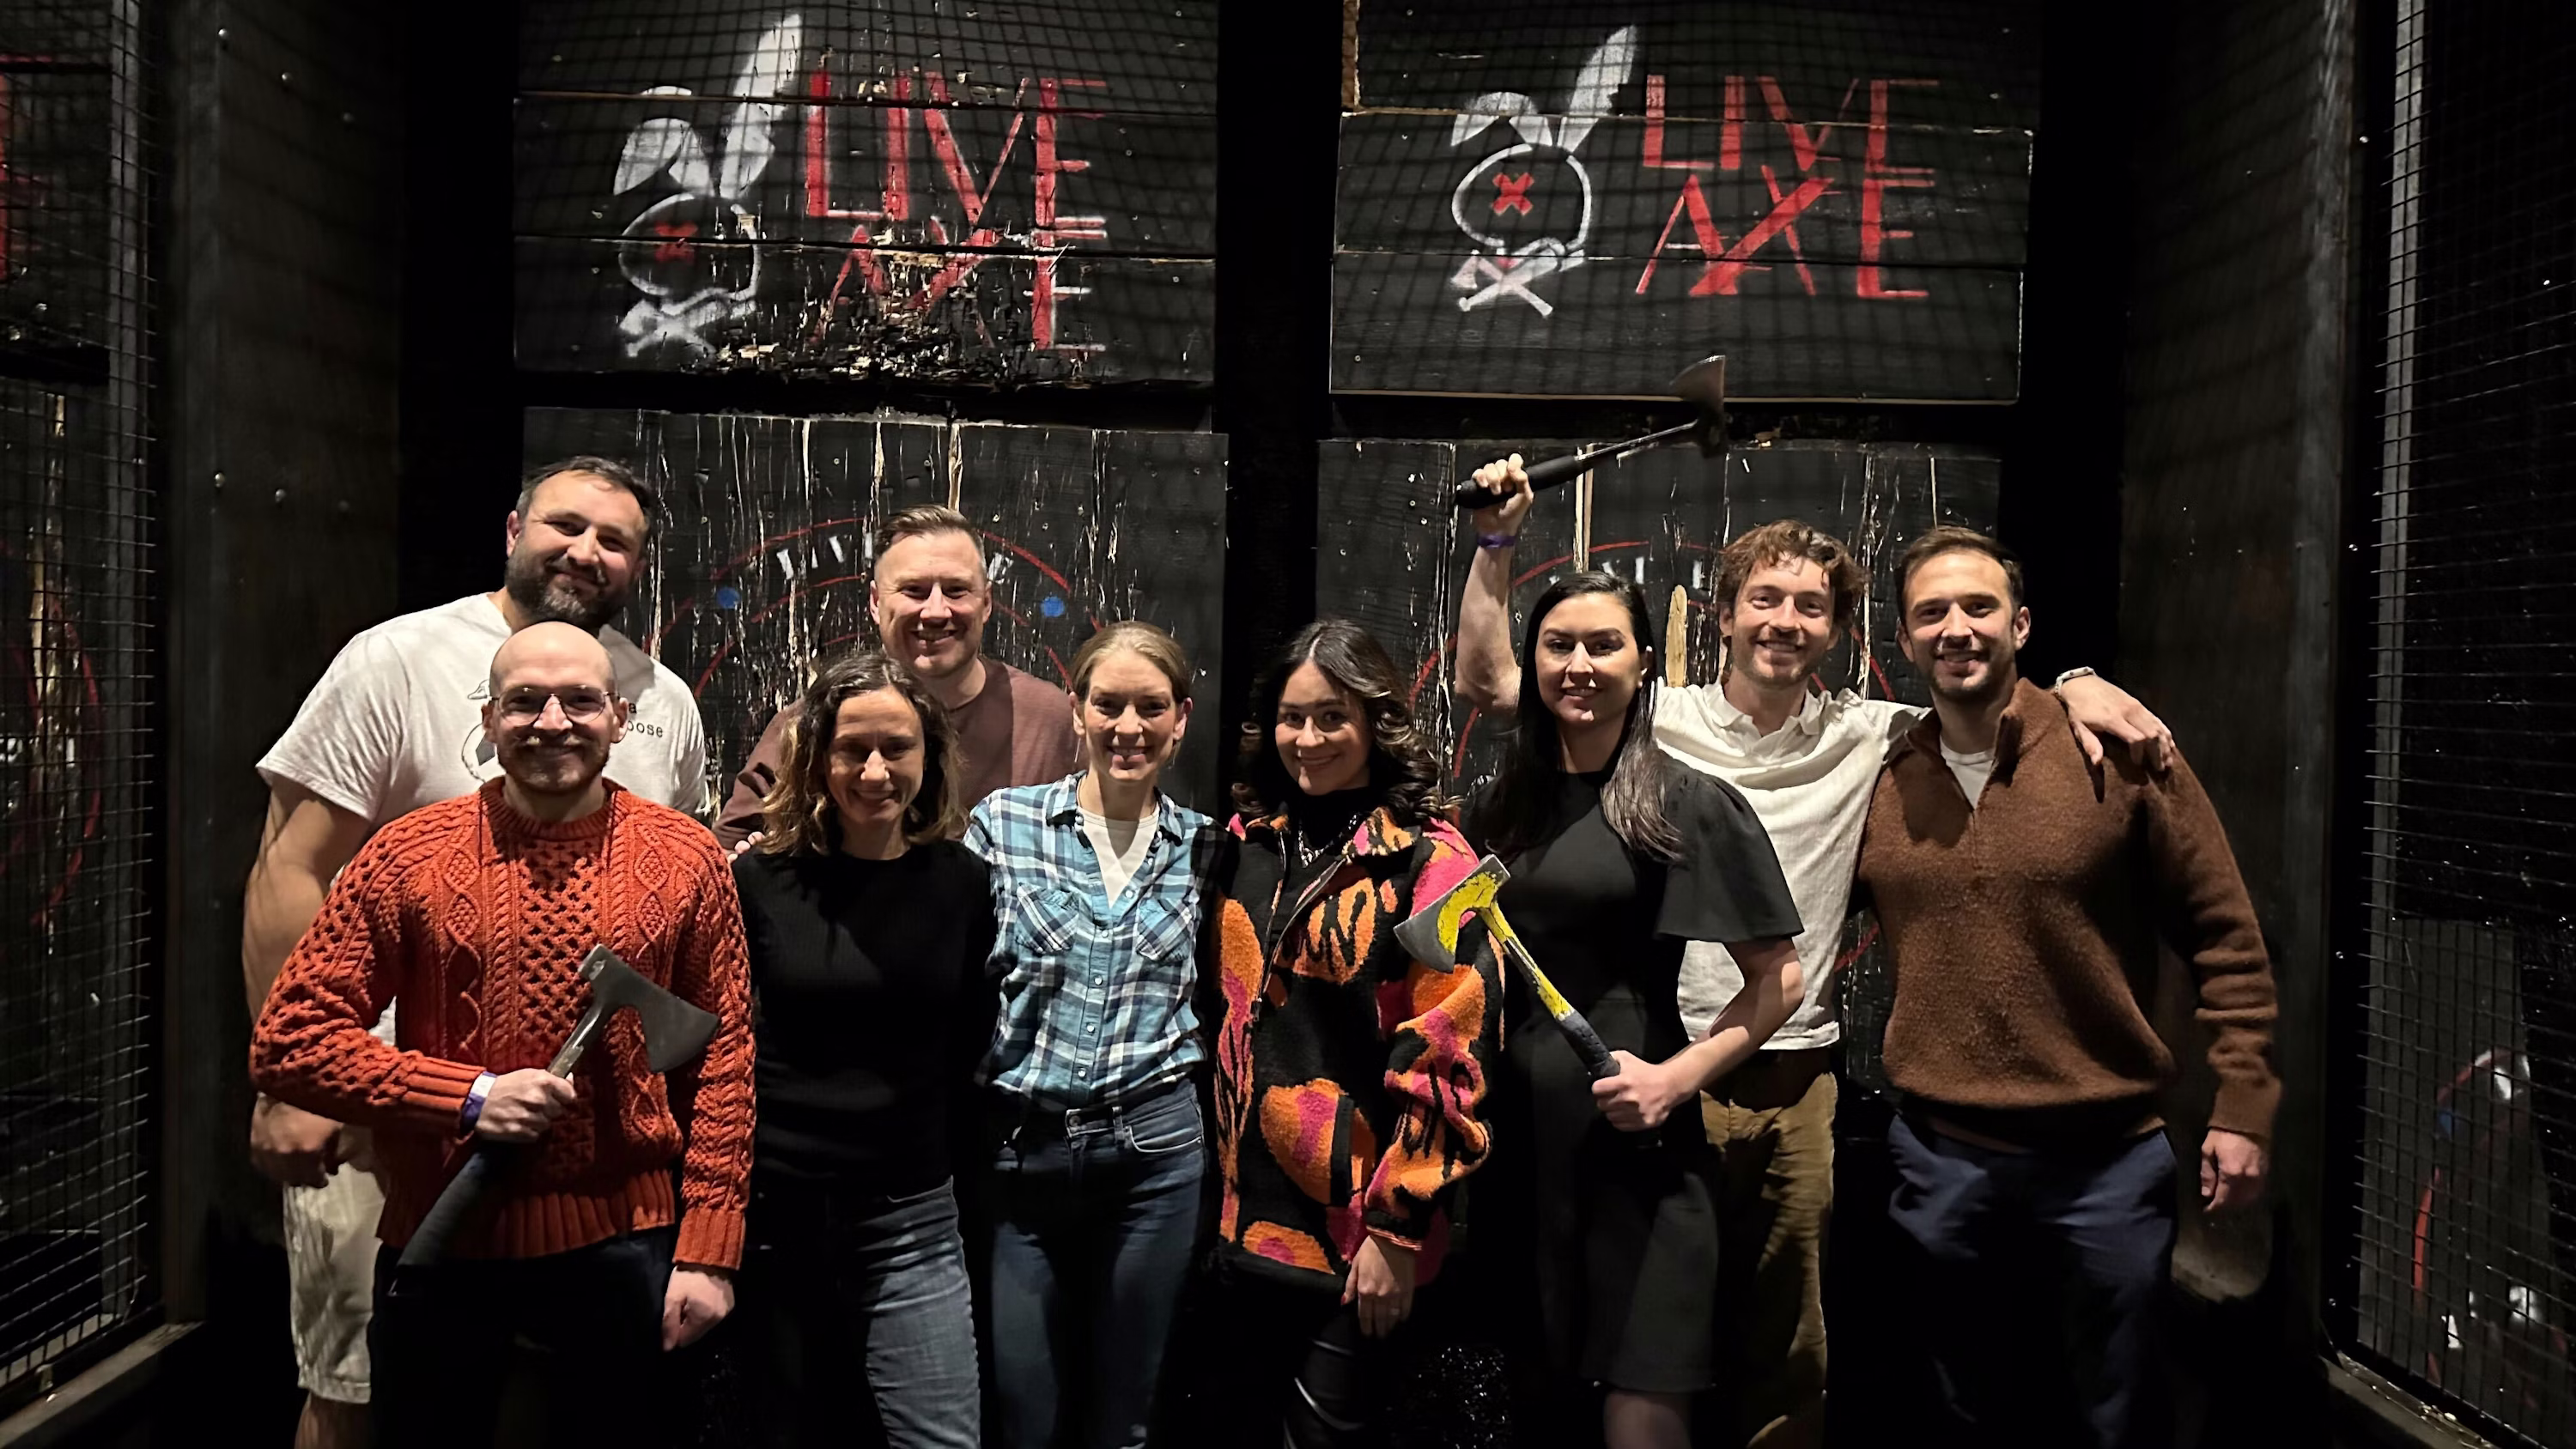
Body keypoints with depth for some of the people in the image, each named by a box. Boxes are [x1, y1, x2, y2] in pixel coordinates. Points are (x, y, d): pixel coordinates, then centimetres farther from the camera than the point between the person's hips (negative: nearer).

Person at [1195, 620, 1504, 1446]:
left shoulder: (1429, 862, -9)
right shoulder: (1252, 846, 8)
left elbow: (1446, 1060, -14)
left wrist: (1398, 1230, -16)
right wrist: (1212, 1182, 12)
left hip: (1351, 1232, -5)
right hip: (1243, 1218, 6)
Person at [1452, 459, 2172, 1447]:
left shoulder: (1866, 738, 4)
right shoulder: (1658, 721, -1)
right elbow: (1487, 683, -2)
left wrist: (2077, 685, -11)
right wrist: (1496, 543, -10)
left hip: (1801, 1083, 2)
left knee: (1789, 1352, 15)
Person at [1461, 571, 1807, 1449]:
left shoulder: (1688, 804, -3)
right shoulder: (1499, 808, 11)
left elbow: (1778, 980, -4)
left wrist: (1677, 1077, -15)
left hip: (1627, 1139, -4)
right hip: (1513, 1139, 5)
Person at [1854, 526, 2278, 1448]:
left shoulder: (2120, 755, -8)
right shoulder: (1880, 783, 0)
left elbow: (2225, 936, -4)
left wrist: (2241, 1106, -7)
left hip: (2107, 1157, -2)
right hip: (1941, 1162, 3)